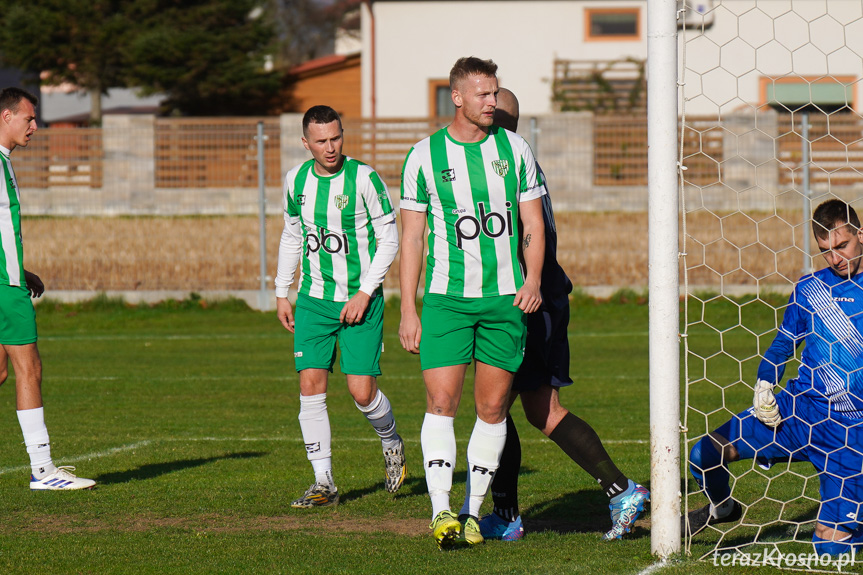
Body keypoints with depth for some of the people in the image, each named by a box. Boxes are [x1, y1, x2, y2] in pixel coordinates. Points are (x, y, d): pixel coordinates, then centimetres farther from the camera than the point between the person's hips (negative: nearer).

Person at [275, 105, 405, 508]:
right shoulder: (296, 180, 3)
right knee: (310, 386, -6)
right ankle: (323, 483, 0)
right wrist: (281, 293, 14)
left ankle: (391, 442, 26)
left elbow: (389, 239, -6)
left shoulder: (364, 179, -11)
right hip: (313, 300, 4)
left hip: (360, 300, -4)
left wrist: (365, 293, -13)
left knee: (362, 392, -7)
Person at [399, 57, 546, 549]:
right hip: (446, 298, -2)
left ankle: (473, 513, 12)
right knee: (441, 402, -13)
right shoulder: (424, 156, 1)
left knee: (493, 406, 3)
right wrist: (408, 311, -2)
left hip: (506, 297, 2)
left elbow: (534, 224, 10)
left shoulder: (514, 149, 6)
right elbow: (412, 238, 3)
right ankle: (442, 512, -16)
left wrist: (532, 280, -7)